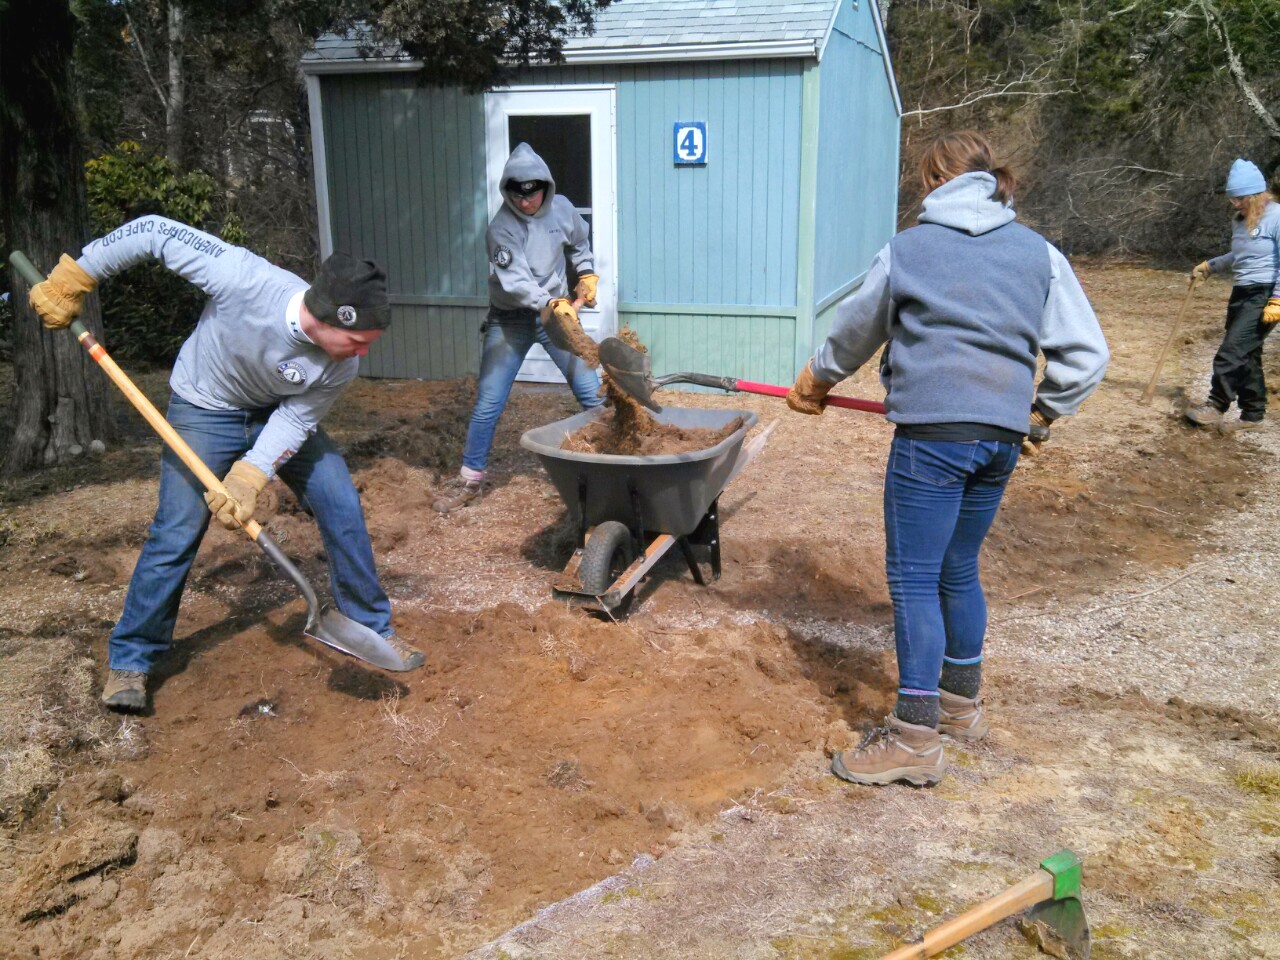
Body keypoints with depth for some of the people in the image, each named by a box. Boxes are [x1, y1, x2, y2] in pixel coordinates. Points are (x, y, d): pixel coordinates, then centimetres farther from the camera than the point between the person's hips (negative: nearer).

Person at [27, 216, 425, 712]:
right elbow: (153, 231, -26)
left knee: (343, 508, -3)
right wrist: (70, 280, -18)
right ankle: (130, 660, 12)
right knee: (176, 534, -6)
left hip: (280, 413, 3)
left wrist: (248, 480, -29)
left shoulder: (342, 364, -28)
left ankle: (372, 628, 15)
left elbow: (296, 421, -16)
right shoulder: (243, 279, -38)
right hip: (204, 408, -3)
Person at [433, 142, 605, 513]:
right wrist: (550, 305, -45)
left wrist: (587, 274, 6)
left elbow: (579, 244, 19)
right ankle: (470, 479, 13)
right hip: (511, 319, -3)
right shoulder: (502, 228, -19)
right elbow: (515, 282, -32)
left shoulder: (562, 209, -4)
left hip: (558, 311, 3)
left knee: (591, 393, 0)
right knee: (488, 403, -2)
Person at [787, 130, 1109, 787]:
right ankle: (962, 702, 34)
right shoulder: (1039, 253, 10)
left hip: (931, 433, -5)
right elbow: (1086, 354, 8)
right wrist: (1043, 412, 23)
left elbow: (855, 333, 16)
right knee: (958, 570, 19)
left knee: (913, 579, 0)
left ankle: (915, 738, 2)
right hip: (1001, 439, 5)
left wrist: (815, 381, 34)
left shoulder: (905, 249, 3)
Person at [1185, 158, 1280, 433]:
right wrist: (1209, 266, 19)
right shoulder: (1240, 220, 11)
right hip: (1241, 294, 8)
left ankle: (1216, 407, -3)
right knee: (1246, 356, 10)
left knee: (1231, 353, -12)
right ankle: (1253, 414, 17)